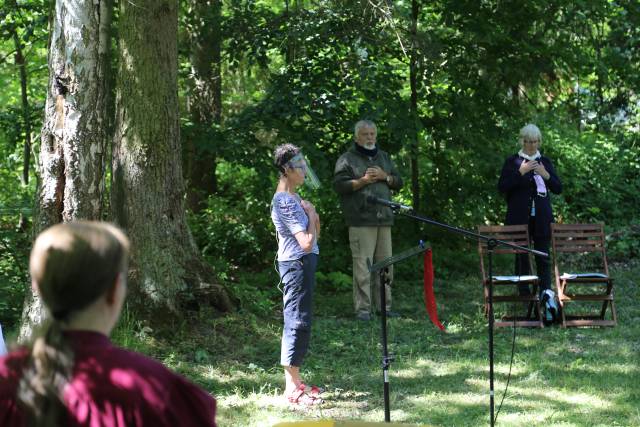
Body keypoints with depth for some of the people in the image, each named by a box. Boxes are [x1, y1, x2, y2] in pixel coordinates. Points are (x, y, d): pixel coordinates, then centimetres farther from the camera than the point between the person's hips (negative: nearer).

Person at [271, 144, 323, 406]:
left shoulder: (292, 198, 13)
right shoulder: (286, 203, -19)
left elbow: (313, 237, 18)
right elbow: (307, 242, -23)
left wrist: (312, 216, 0)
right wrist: (311, 214, -10)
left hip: (300, 263, 11)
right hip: (297, 264, -11)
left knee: (297, 321, 14)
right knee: (298, 321, -8)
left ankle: (294, 380, 22)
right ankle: (293, 388, -4)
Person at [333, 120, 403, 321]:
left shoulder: (384, 157, 22)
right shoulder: (347, 159, 4)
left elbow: (398, 182, 20)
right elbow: (339, 185, -6)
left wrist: (385, 176, 0)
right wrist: (364, 180, -13)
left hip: (384, 219, 6)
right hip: (361, 220, -6)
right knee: (363, 265, -10)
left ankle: (384, 306, 13)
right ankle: (362, 309, -7)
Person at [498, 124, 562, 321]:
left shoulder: (545, 161, 11)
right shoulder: (512, 162, 3)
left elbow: (558, 188, 8)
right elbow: (502, 187, -7)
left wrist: (546, 175, -11)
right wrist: (521, 172, -17)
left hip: (542, 219, 2)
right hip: (520, 218, -2)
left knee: (543, 258, -8)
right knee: (522, 258, 3)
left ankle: (547, 293, -20)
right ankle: (525, 298, 9)